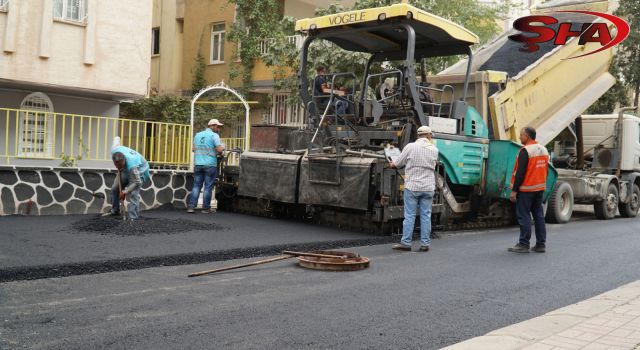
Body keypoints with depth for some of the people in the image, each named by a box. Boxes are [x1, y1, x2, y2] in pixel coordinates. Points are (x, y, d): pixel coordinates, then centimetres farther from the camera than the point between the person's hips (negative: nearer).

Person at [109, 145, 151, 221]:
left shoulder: (132, 165, -45)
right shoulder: (114, 151, -31)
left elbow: (137, 182, -34)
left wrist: (125, 192, -29)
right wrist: (119, 169, -8)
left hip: (139, 170, -7)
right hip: (125, 170, 7)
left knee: (133, 193, -21)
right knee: (115, 188, 8)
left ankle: (133, 217, -20)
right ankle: (115, 210, 27)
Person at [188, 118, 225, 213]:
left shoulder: (198, 135, 13)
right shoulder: (214, 135, -6)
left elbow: (194, 149, 15)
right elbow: (219, 149, -15)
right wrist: (223, 146, 5)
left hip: (198, 164, 5)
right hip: (210, 164, -5)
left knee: (196, 185, 9)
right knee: (208, 187, 3)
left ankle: (191, 206, 2)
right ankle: (206, 208, 7)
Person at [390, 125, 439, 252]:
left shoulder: (410, 147, -6)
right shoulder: (434, 149, 3)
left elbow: (397, 164, 0)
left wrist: (392, 164, 23)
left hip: (412, 186, -2)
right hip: (428, 187, 2)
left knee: (409, 215, 1)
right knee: (426, 216, 7)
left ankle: (406, 243, 4)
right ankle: (425, 244, 10)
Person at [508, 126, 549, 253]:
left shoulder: (525, 151, -15)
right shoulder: (544, 150, 12)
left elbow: (520, 172, -19)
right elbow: (545, 170, 17)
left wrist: (514, 190, -16)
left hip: (526, 189, -8)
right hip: (540, 189, 8)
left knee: (524, 216, -4)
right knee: (539, 215, 11)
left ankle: (523, 245, -2)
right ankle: (541, 244, 14)